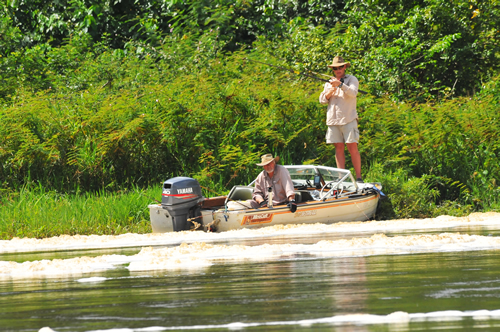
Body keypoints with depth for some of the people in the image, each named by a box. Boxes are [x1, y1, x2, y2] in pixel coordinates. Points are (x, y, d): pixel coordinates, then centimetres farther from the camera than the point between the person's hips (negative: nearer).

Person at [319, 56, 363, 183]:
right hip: (333, 120, 4)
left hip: (348, 119, -4)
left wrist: (340, 84, -24)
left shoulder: (351, 79, 6)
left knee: (352, 147, -9)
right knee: (339, 148, 2)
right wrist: (331, 91, -5)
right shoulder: (329, 83, 20)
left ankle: (359, 177, -8)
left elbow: (353, 93, -12)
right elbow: (322, 100, 14)